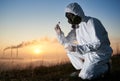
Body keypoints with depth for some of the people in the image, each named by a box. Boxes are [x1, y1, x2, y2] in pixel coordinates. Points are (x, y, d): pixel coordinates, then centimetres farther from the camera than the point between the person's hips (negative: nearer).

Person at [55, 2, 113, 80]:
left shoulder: (91, 22, -18)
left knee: (85, 76, -23)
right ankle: (85, 69, 4)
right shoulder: (76, 27, 6)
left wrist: (76, 48, -33)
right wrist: (59, 33, -9)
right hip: (88, 53, 8)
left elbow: (97, 44, -28)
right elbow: (66, 43, 10)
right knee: (69, 50, 7)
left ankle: (105, 67, 1)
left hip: (100, 53, -8)